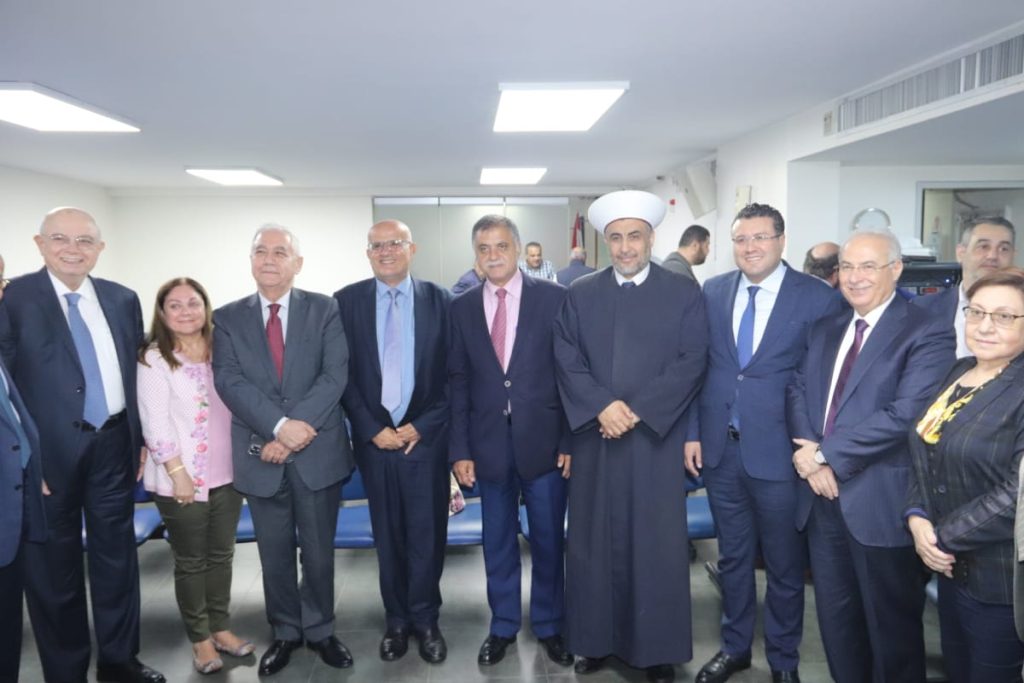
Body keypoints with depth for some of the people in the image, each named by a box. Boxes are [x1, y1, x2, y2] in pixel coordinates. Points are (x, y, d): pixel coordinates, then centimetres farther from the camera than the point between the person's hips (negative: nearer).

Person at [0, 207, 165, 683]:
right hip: (50, 450, -4)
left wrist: (140, 437, 10)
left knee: (117, 557, 15)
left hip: (113, 445, 4)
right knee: (54, 567, 11)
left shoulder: (123, 299, 6)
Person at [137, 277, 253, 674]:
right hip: (181, 479, -4)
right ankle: (200, 639, 23)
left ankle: (221, 628, 30)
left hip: (226, 474, 4)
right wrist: (177, 472, -16)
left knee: (221, 555, 14)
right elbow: (155, 421, -12)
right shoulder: (153, 359, -7)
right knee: (190, 562, 9)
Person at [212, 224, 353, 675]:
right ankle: (285, 633, 34)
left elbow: (335, 376, -10)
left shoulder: (324, 310, 0)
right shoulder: (228, 318, 3)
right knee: (275, 554, 15)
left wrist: (296, 431, -18)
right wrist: (279, 426, -21)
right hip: (261, 455, 1)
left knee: (319, 552, 11)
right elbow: (230, 382, -9)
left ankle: (319, 630, 32)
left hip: (317, 451, -1)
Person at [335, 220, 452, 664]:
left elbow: (455, 374, -2)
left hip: (426, 437, -1)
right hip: (375, 439, 1)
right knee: (388, 535, 13)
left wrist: (421, 426, -8)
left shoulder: (440, 300, 0)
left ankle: (424, 619, 26)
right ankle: (397, 620, 29)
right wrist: (372, 429, -8)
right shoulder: (346, 302, 1)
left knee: (427, 534, 8)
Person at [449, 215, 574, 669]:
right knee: (497, 541, 15)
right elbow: (458, 382, 4)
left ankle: (548, 625, 33)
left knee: (548, 540, 12)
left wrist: (570, 440, -6)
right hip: (489, 443, 2)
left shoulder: (554, 297, -4)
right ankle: (502, 626, 34)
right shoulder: (462, 307, 4)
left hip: (544, 441, -2)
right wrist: (460, 449, 0)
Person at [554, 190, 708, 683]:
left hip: (656, 438, -1)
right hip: (595, 437, 2)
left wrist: (638, 410, -14)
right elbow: (566, 359, 0)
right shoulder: (581, 294, 7)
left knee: (657, 544, 6)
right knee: (595, 542, 9)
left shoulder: (684, 293, 2)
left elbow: (692, 362, -6)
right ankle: (596, 639, 25)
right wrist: (602, 405, -15)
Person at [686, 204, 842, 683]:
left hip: (778, 451, -3)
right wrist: (692, 432, 2)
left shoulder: (819, 297, -8)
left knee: (784, 565, 13)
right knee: (732, 557, 19)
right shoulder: (712, 292, 4)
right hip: (720, 448, 3)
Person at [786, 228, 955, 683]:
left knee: (891, 625, 11)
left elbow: (905, 414, -21)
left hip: (881, 502, -6)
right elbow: (797, 389, 6)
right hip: (823, 493, 6)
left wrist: (826, 454, -17)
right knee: (835, 616, 19)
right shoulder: (825, 329, 12)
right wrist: (808, 453, -11)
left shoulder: (927, 333, -11)